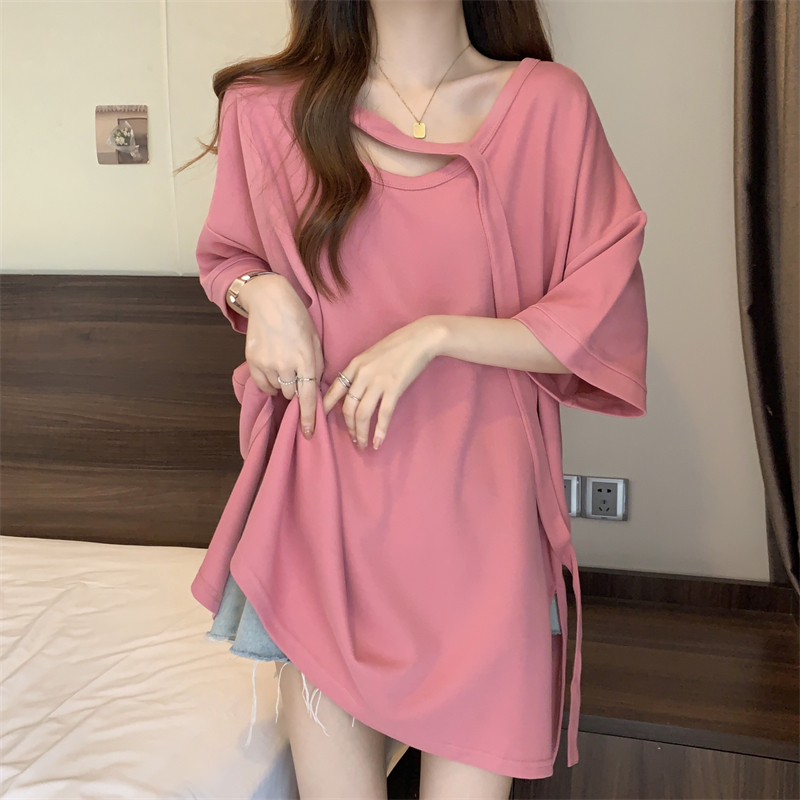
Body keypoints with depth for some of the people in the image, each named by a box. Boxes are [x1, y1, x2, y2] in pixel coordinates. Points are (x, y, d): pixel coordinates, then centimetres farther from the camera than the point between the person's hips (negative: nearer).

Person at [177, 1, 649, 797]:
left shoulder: (550, 103, -1)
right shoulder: (267, 106, 3)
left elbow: (604, 323, -1)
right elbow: (226, 255, 20)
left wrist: (434, 333, -13)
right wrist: (260, 293, -3)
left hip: (477, 502, -1)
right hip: (327, 500, 1)